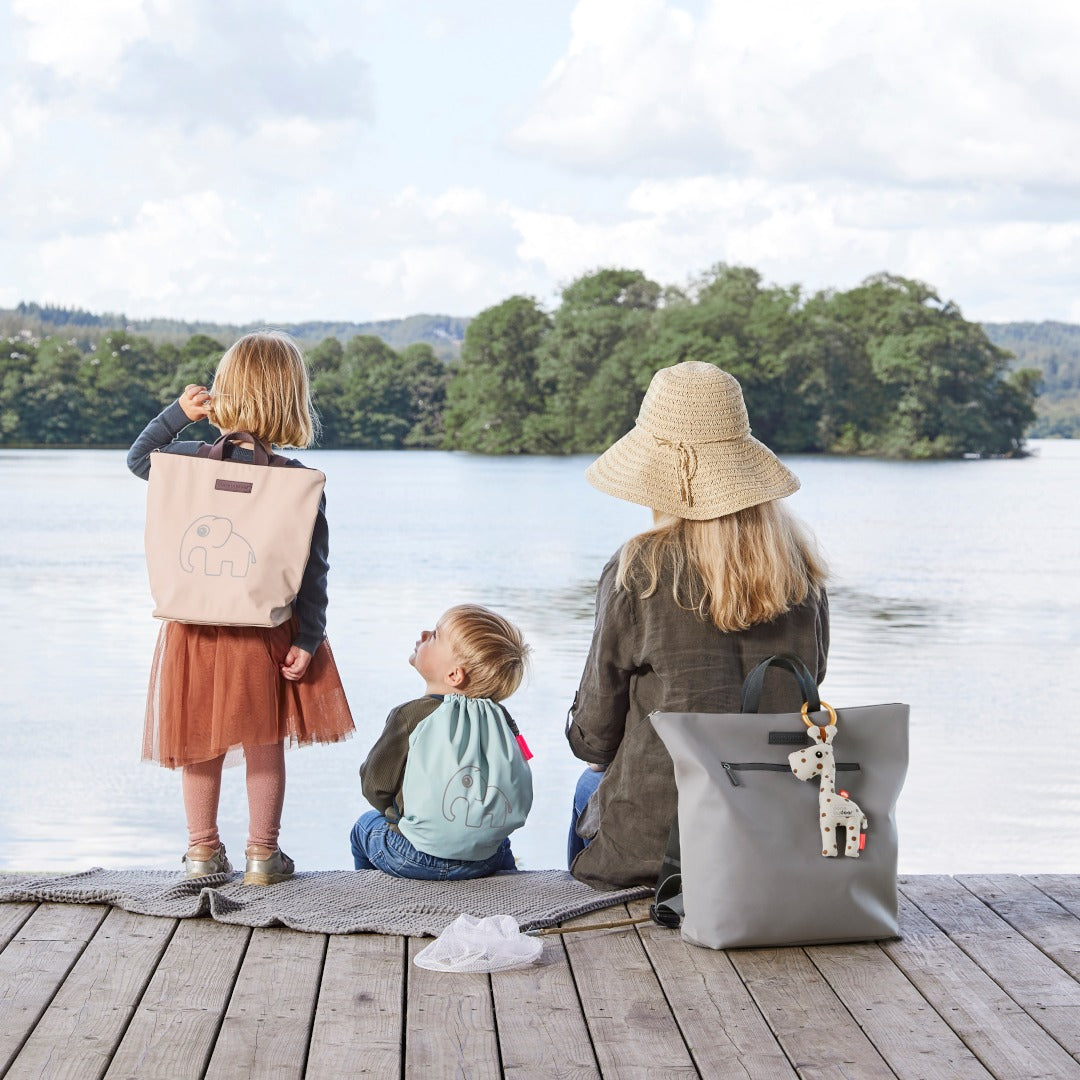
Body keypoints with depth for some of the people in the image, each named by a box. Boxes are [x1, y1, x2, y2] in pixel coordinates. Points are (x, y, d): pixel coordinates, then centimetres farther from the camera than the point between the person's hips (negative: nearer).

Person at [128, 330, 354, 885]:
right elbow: (313, 568, -10)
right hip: (269, 630, -1)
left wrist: (177, 412, 14)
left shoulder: (190, 460, -8)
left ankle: (203, 850, 22)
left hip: (195, 624, 1)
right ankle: (262, 854, 17)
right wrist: (307, 639, -6)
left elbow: (138, 457, 13)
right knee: (265, 744, 11)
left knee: (200, 743, 14)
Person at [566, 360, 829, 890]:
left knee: (590, 786, 32)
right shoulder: (800, 565, -4)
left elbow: (592, 738, -7)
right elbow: (807, 688, 9)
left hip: (657, 843, -4)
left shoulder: (638, 572, -16)